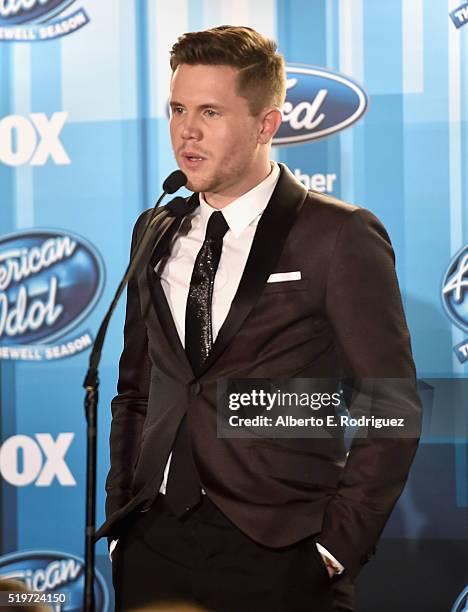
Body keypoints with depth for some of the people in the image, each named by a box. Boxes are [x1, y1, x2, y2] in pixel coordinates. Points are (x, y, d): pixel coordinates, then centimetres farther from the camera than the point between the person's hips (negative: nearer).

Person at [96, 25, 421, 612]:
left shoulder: (340, 236, -6)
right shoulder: (156, 233, 11)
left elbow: (392, 408, -7)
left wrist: (338, 544, -10)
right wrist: (121, 515, 8)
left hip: (277, 553, -5)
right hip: (153, 544, 5)